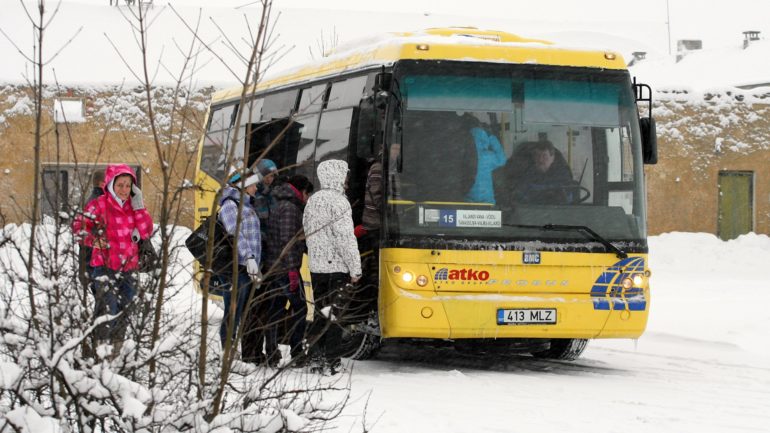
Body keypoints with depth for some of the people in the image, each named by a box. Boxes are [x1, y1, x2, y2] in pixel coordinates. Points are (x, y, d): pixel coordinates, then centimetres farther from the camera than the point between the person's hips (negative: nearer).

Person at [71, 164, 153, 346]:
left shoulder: (134, 205, 9)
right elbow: (79, 226, -5)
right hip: (105, 265, -6)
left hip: (129, 267, 6)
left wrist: (139, 207, -6)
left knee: (124, 310, 14)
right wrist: (93, 240, -21)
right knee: (107, 309, -17)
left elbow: (146, 232, 1)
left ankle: (118, 344, 27)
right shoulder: (99, 205, -5)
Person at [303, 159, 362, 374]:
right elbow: (345, 238, -17)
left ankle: (316, 356, 16)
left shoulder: (312, 201, 12)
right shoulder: (338, 201, -13)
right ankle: (331, 361, -3)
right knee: (335, 315, -3)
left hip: (316, 266, 7)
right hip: (337, 267, -7)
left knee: (321, 312, 15)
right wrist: (355, 269, -14)